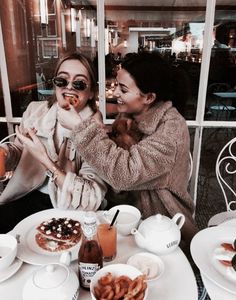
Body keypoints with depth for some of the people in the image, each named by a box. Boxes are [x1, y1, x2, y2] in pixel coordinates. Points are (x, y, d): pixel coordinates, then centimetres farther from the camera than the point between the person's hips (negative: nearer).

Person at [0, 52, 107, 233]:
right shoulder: (35, 110, -3)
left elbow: (92, 199, -21)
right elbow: (19, 150, 13)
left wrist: (46, 160, -26)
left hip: (65, 208, -4)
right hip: (27, 194, 5)